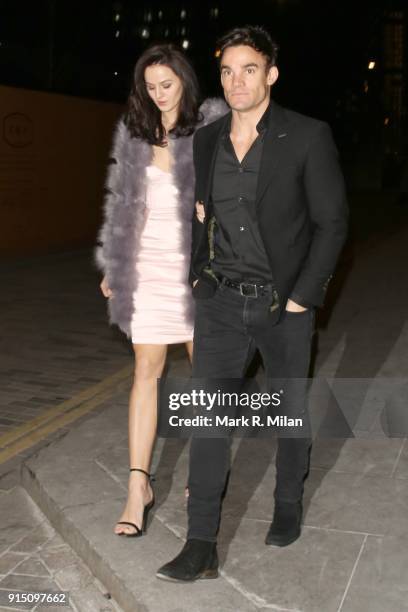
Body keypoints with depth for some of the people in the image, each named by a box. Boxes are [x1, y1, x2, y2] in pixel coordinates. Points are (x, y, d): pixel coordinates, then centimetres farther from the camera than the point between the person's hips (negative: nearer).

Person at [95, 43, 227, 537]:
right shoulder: (134, 134, 8)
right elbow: (122, 203, 12)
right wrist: (113, 268, 11)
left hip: (198, 266, -2)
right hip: (148, 265, 3)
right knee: (146, 370, 0)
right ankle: (138, 485, 5)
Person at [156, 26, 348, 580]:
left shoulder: (308, 137, -8)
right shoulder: (206, 140, 6)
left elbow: (332, 222, -7)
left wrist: (301, 297, -11)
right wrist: (198, 278, 5)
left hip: (284, 304, -3)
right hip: (222, 302, 3)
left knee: (291, 410, 14)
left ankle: (289, 504, 38)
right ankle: (202, 548, 5)